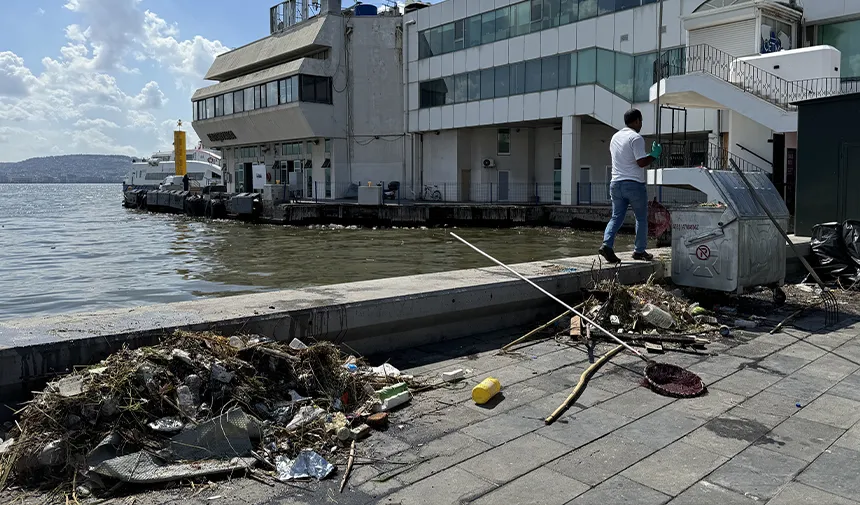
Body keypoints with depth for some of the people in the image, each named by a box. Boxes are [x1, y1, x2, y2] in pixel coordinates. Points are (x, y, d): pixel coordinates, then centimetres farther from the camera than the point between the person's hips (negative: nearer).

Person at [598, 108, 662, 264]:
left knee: (617, 217, 6)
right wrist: (654, 155, 0)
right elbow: (641, 162, -18)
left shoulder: (615, 137, 13)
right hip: (634, 184, -6)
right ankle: (639, 251, 14)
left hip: (616, 183, 6)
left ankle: (607, 244, -14)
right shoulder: (636, 138, -11)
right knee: (641, 218, 9)